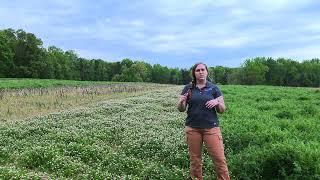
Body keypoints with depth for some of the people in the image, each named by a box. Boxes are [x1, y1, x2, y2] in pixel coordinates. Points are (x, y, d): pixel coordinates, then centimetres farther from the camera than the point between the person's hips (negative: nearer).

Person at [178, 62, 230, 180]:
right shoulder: (188, 88, 5)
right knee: (194, 159, 7)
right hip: (192, 128, 1)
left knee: (219, 158, -3)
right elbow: (181, 109, 4)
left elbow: (222, 110, 5)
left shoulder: (214, 88, 4)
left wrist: (217, 102, -16)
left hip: (211, 127, 0)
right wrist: (182, 101, -17)